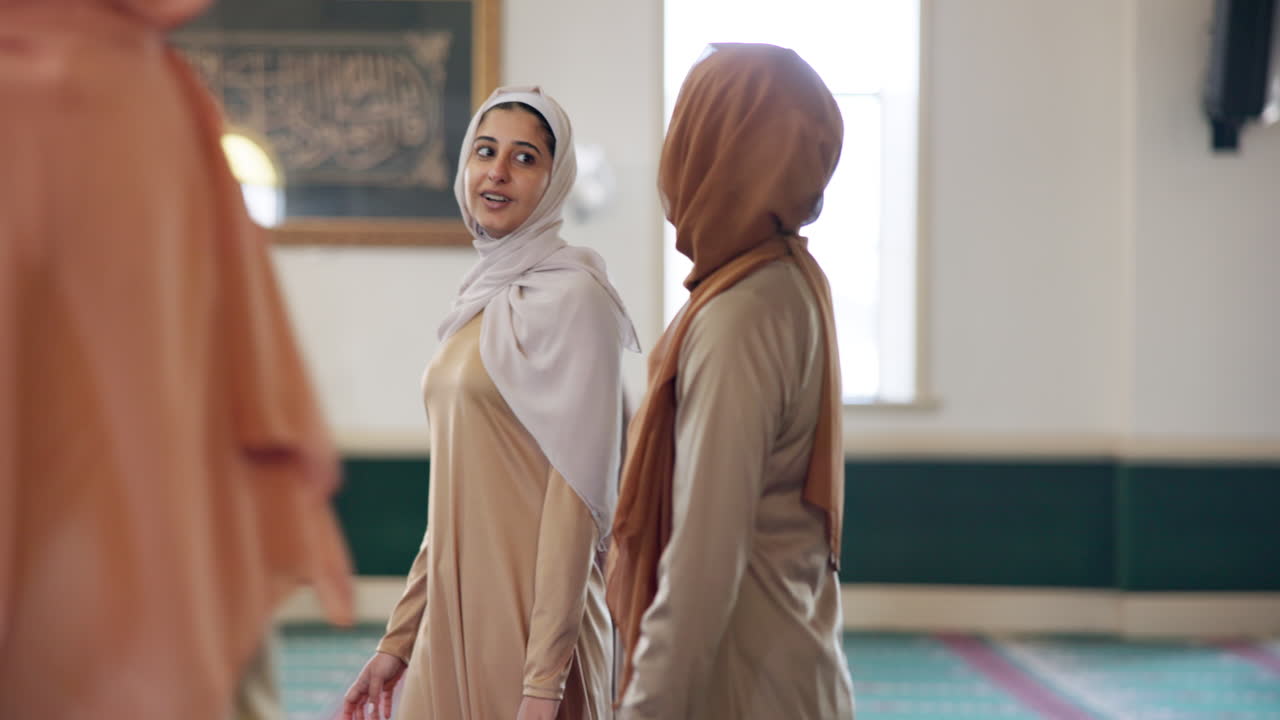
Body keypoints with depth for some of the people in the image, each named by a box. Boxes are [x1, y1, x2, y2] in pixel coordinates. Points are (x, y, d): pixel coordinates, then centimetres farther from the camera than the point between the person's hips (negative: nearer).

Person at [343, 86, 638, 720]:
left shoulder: (571, 297, -12)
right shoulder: (482, 299, 12)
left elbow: (575, 498, -16)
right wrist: (398, 639, 15)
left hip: (529, 617, -7)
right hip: (453, 618, 7)